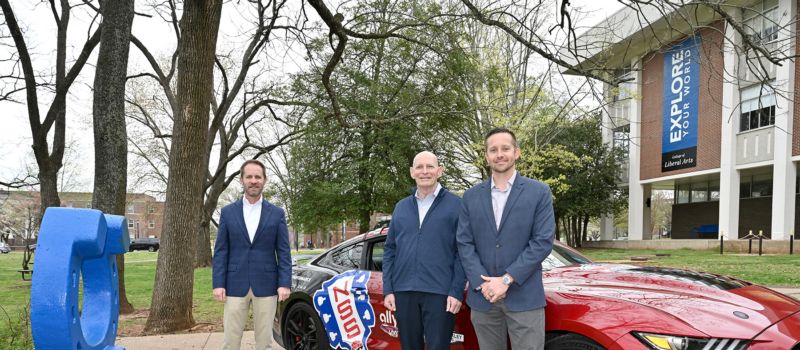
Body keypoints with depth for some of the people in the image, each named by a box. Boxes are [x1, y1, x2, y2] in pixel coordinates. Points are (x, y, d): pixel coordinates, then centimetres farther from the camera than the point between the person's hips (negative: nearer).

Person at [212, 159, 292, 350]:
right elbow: (220, 251, 3)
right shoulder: (228, 212, 6)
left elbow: (283, 252, 2)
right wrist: (218, 283, -4)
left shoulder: (277, 213, 4)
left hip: (266, 285, 0)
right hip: (235, 285, 0)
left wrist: (284, 283, -7)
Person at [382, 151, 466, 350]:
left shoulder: (455, 205, 0)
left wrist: (456, 292, -11)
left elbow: (462, 252, -4)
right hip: (403, 292, 4)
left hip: (439, 293, -4)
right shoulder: (401, 207, 13)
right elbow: (389, 250, 12)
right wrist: (388, 289, 4)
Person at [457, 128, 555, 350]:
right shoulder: (471, 196, 9)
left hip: (525, 298, -2)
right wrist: (482, 283, -10)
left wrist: (506, 279, -13)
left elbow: (543, 242, -7)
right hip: (483, 298, 3)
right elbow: (464, 244, 4)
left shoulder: (539, 193, 1)